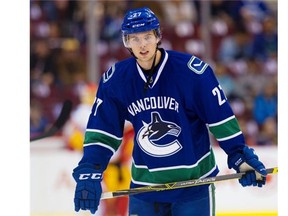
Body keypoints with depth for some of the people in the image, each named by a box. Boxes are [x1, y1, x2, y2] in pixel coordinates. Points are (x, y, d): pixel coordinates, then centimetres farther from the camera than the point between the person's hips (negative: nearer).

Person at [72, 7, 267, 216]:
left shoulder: (191, 71, -15)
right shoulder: (115, 79, -5)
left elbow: (221, 117, -8)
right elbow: (102, 131, 0)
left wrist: (240, 156, -11)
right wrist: (88, 173, -11)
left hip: (193, 180, -3)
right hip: (145, 183, 3)